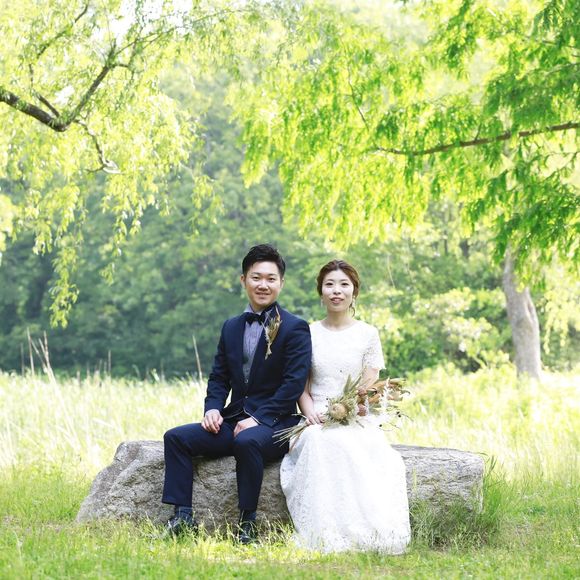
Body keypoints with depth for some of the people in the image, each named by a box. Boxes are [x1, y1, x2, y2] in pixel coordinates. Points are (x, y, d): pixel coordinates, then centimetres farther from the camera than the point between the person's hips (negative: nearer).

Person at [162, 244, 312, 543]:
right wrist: (212, 408, -4)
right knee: (176, 437, -12)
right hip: (233, 421, 6)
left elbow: (294, 383, -12)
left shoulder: (295, 328, -3)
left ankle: (247, 522, -28)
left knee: (247, 441, -38)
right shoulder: (232, 327, 16)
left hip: (274, 423, -6)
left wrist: (258, 419, -20)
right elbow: (219, 377, 17)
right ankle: (183, 516, -15)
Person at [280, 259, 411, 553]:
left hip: (357, 421, 0)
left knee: (359, 449, -37)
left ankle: (363, 534, -35)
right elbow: (302, 387, 10)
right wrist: (311, 413, -11)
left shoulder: (367, 334, 10)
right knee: (320, 443, -37)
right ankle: (326, 535, -40)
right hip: (318, 421, 0)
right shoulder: (308, 333, 12)